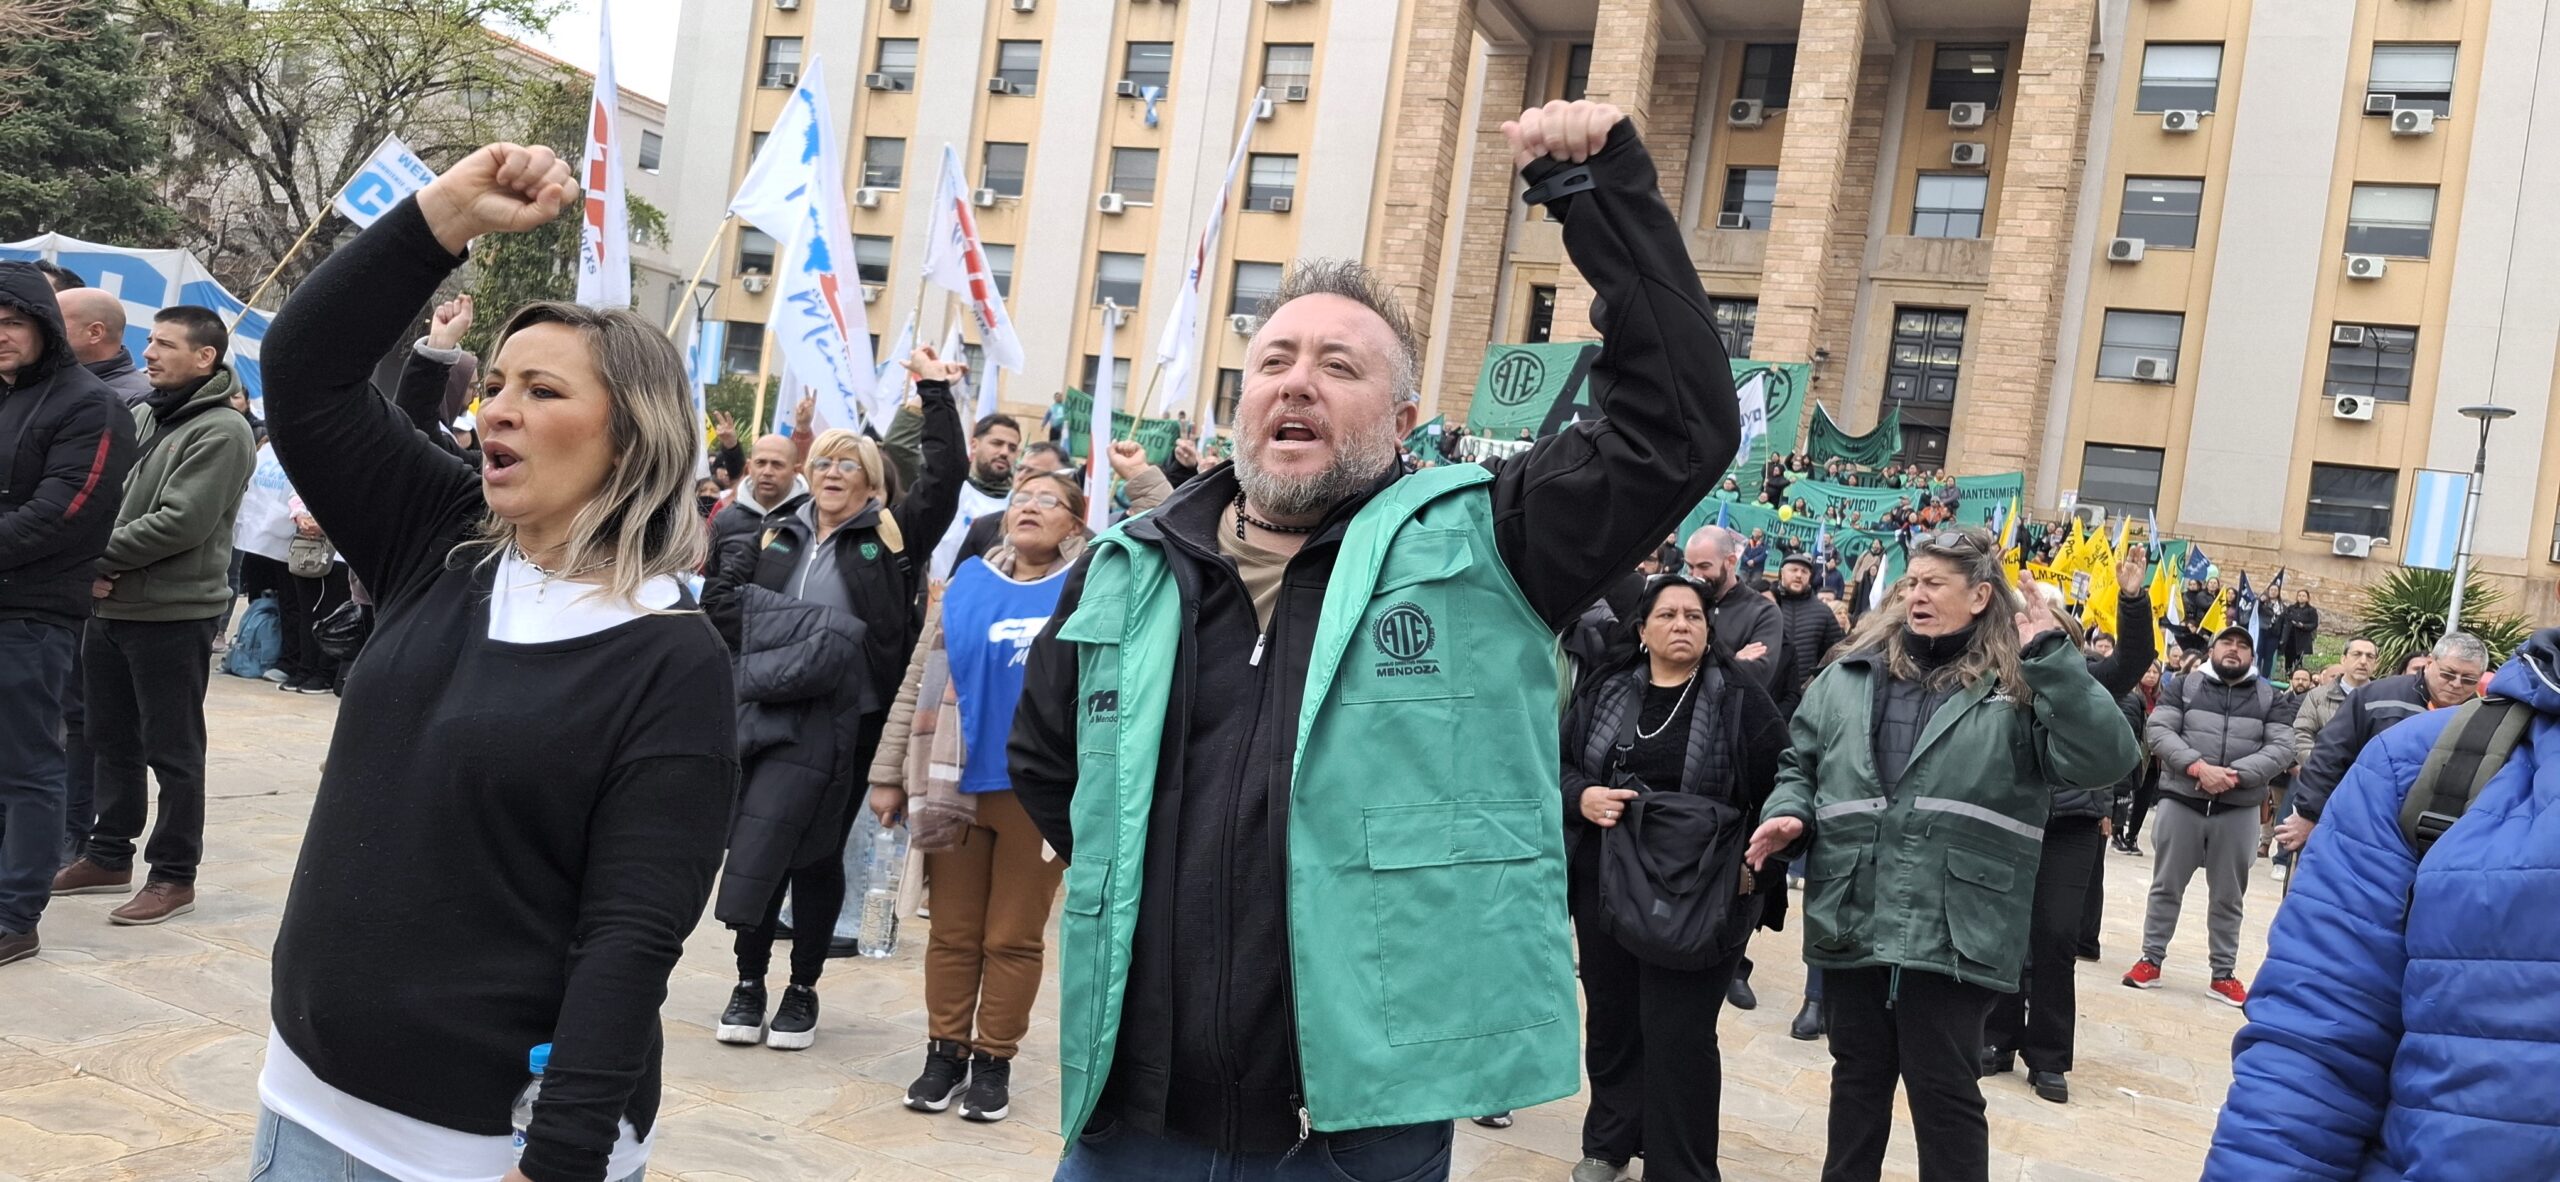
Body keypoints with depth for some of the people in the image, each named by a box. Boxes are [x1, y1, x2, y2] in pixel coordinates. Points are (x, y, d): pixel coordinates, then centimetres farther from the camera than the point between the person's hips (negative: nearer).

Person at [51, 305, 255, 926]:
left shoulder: (221, 431, -12)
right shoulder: (138, 416, 11)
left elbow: (180, 522, -20)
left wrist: (98, 557, -13)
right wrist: (94, 564, -7)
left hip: (174, 615, -8)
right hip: (110, 608, 8)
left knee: (172, 751, 2)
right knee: (111, 740, 18)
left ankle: (174, 874, 12)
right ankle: (110, 856, 31)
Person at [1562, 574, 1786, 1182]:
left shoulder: (1741, 699, -3)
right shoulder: (1604, 692, 5)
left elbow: (1783, 790, -2)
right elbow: (1555, 763, 9)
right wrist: (1581, 796, -11)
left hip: (1699, 898, -3)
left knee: (1679, 1036, -1)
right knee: (1611, 1020, 15)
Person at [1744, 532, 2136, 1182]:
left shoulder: (2018, 687, -3)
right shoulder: (1849, 674, 9)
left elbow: (2104, 759, -16)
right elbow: (1801, 761, 17)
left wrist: (2051, 655, -21)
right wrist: (1791, 812, -3)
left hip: (1952, 935, -4)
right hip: (1851, 925, 4)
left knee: (1944, 1093, 6)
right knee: (1858, 1078, 19)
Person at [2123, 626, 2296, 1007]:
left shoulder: (2269, 698, 7)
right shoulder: (2183, 686, 4)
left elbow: (2282, 748, -3)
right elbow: (2158, 730, -7)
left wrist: (2235, 774, -18)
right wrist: (2198, 766, -21)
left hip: (2239, 810, 1)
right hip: (2182, 801, -1)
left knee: (2228, 896, 10)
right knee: (2166, 886, 7)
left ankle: (2224, 973, 18)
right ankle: (2151, 960, 17)